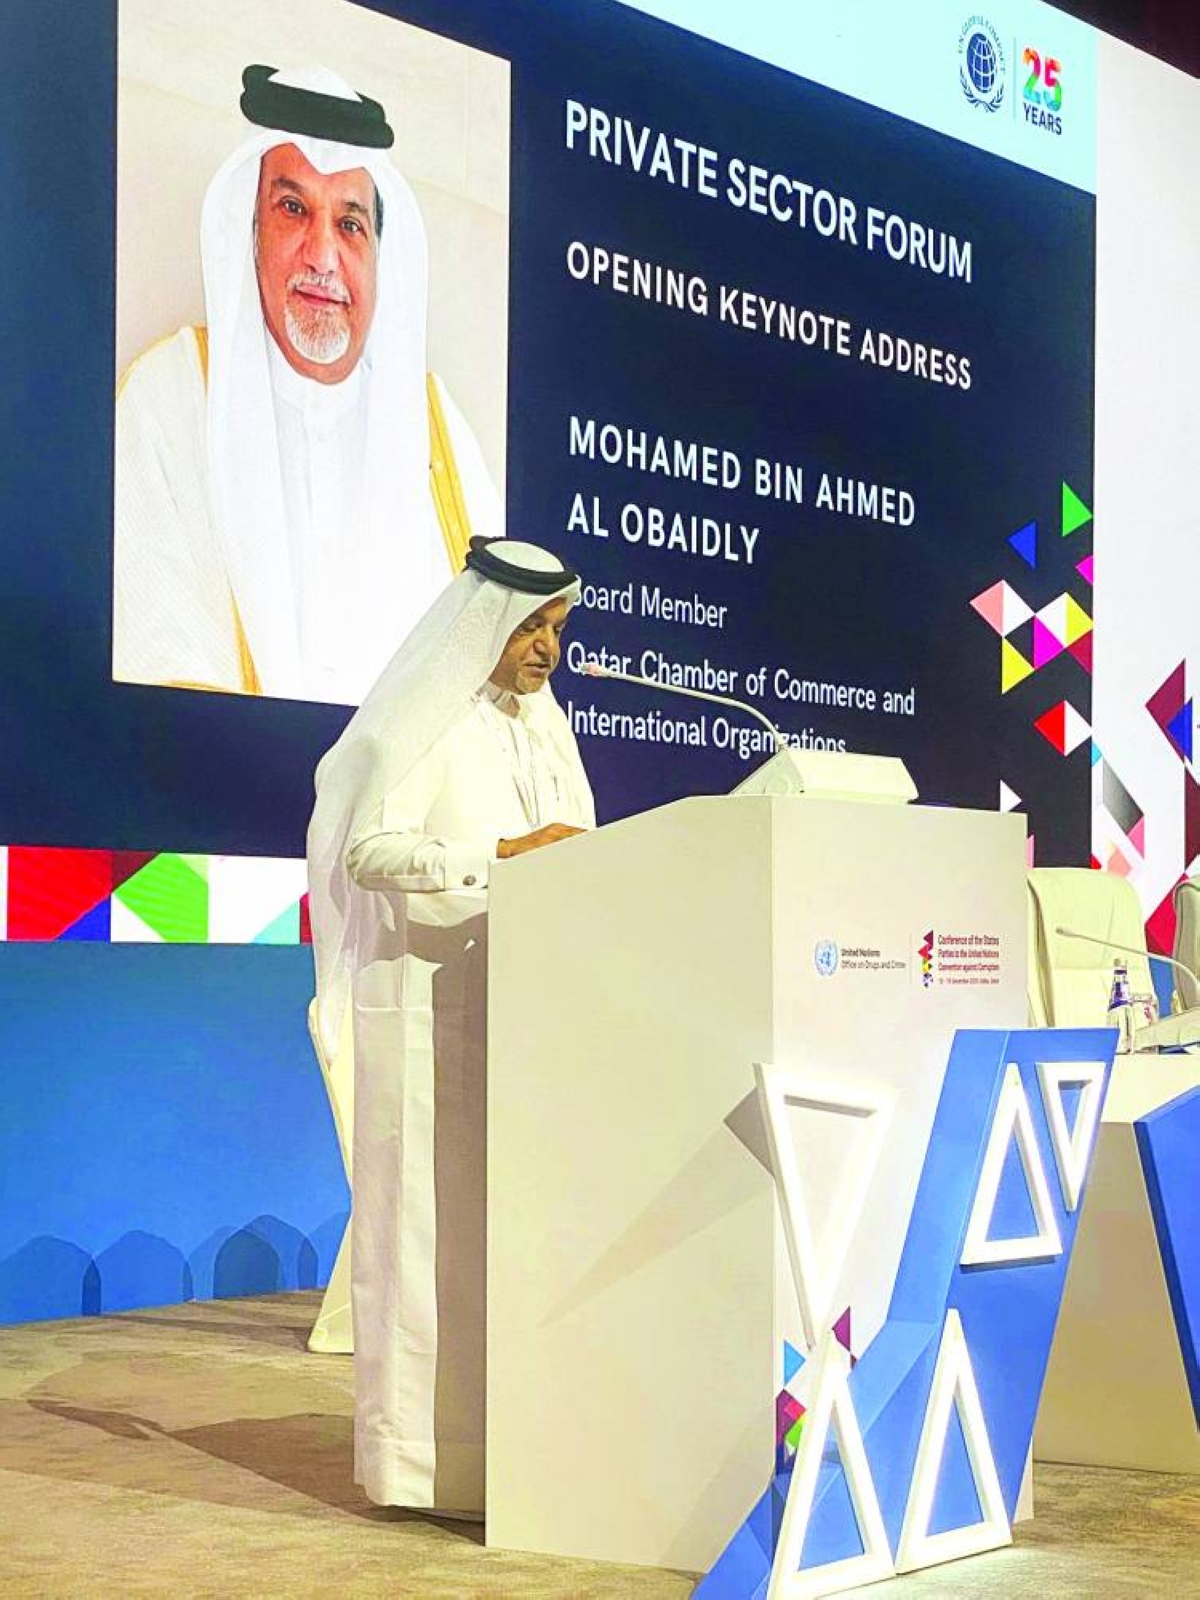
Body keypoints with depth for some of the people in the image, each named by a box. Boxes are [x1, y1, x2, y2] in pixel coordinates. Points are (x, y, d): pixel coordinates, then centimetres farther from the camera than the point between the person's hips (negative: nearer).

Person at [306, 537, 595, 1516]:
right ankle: (431, 1452, 2)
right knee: (439, 1220, -5)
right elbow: (365, 851, -18)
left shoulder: (543, 724, 17)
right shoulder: (422, 724, -7)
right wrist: (503, 853, -23)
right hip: (432, 1002, -7)